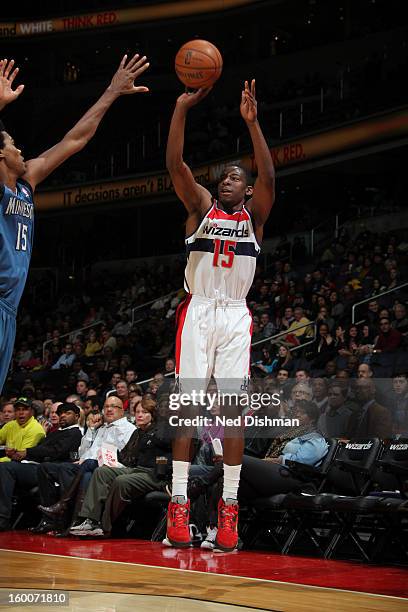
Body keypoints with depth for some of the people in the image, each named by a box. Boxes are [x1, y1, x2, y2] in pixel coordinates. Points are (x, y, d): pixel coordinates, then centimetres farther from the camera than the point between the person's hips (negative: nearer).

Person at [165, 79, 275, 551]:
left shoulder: (254, 214, 9)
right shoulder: (201, 207, 10)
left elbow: (268, 176, -11)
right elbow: (175, 164, -5)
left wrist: (251, 122, -20)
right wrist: (182, 107, -13)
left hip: (235, 316, 0)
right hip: (197, 312, 0)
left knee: (233, 408, -3)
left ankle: (229, 506, 0)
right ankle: (179, 503, -5)